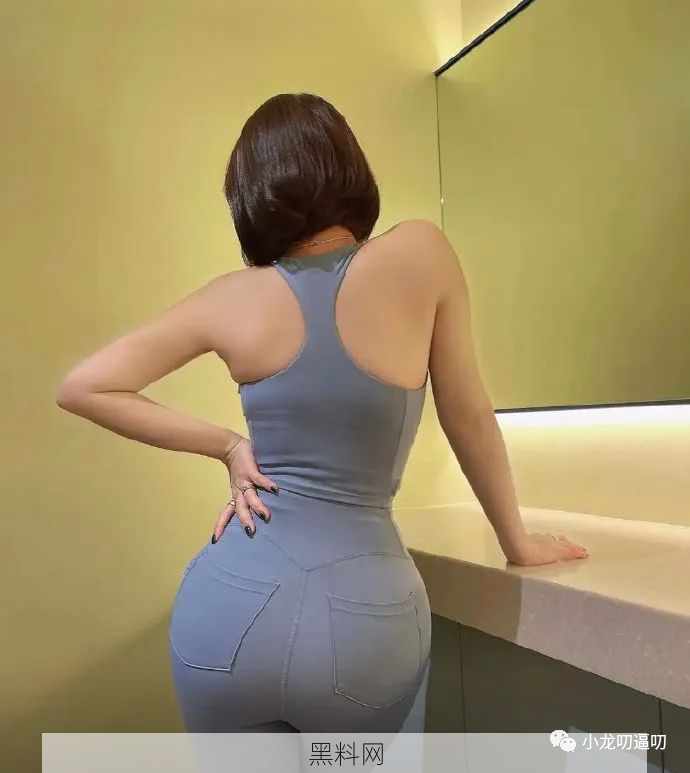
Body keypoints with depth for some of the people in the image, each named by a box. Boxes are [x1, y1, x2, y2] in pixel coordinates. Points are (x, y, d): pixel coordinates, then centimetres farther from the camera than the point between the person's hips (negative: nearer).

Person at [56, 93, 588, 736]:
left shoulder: (233, 299, -3)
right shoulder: (421, 254, -7)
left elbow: (82, 388, 3)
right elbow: (469, 418, 1)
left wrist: (225, 446, 2)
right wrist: (517, 541, 15)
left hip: (232, 609, 2)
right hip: (365, 622, -1)